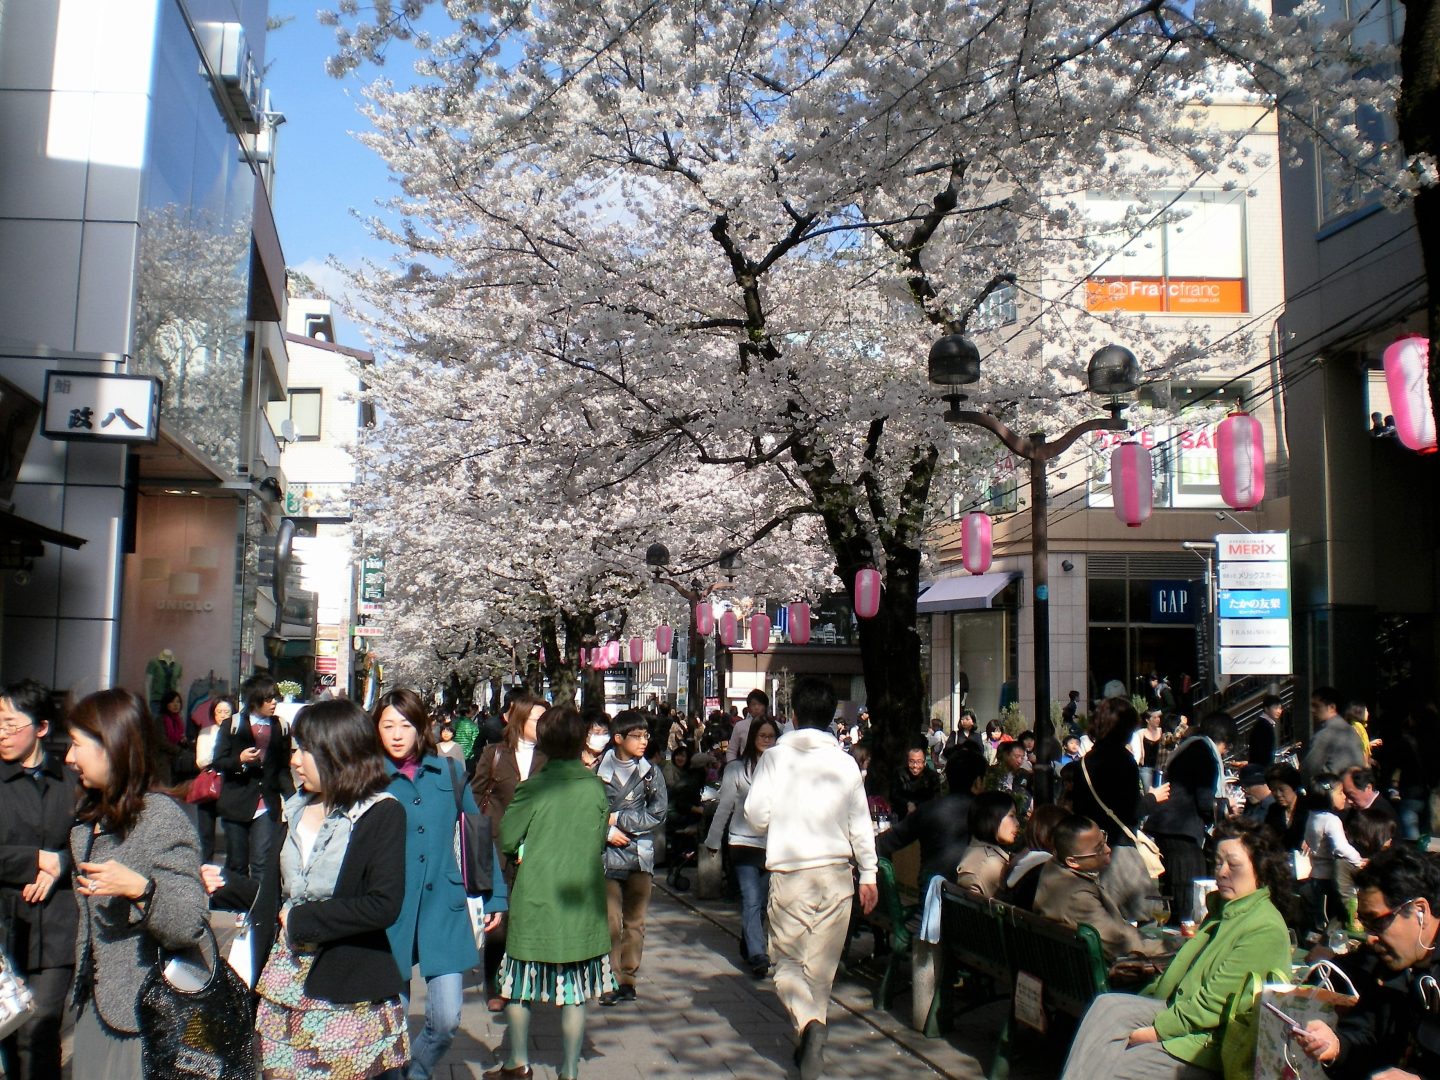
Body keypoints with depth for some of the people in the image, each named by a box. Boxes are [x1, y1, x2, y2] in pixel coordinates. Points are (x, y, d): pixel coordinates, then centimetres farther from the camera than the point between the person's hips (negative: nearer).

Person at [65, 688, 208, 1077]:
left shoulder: (163, 817, -18)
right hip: (95, 1002, 8)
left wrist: (140, 888, -35)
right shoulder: (89, 818, 9)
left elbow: (191, 925, -23)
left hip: (147, 1008, -8)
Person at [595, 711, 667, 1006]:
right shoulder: (600, 771, -1)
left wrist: (620, 819, -6)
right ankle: (610, 980, 7)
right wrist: (608, 831, -12)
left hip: (641, 855, 2)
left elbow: (658, 816, 0)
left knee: (635, 922, 8)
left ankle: (628, 979, 19)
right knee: (610, 921, -4)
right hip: (609, 855, -2)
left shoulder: (651, 774, 4)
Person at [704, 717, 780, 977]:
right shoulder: (736, 769, -2)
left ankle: (748, 946, 32)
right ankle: (758, 956, -14)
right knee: (751, 900, -10)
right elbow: (724, 807, 2)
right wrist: (713, 841, 4)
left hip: (774, 845, 2)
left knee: (761, 901, 14)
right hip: (744, 842, -2)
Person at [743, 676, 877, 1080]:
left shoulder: (775, 757, -5)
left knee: (787, 962, 7)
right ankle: (811, 1046, 20)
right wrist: (869, 874, 12)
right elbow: (860, 822, 2)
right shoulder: (845, 762, 0)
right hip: (836, 872, 2)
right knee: (822, 964, 13)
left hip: (789, 874, -2)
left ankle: (809, 1023, -18)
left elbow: (755, 816, -8)